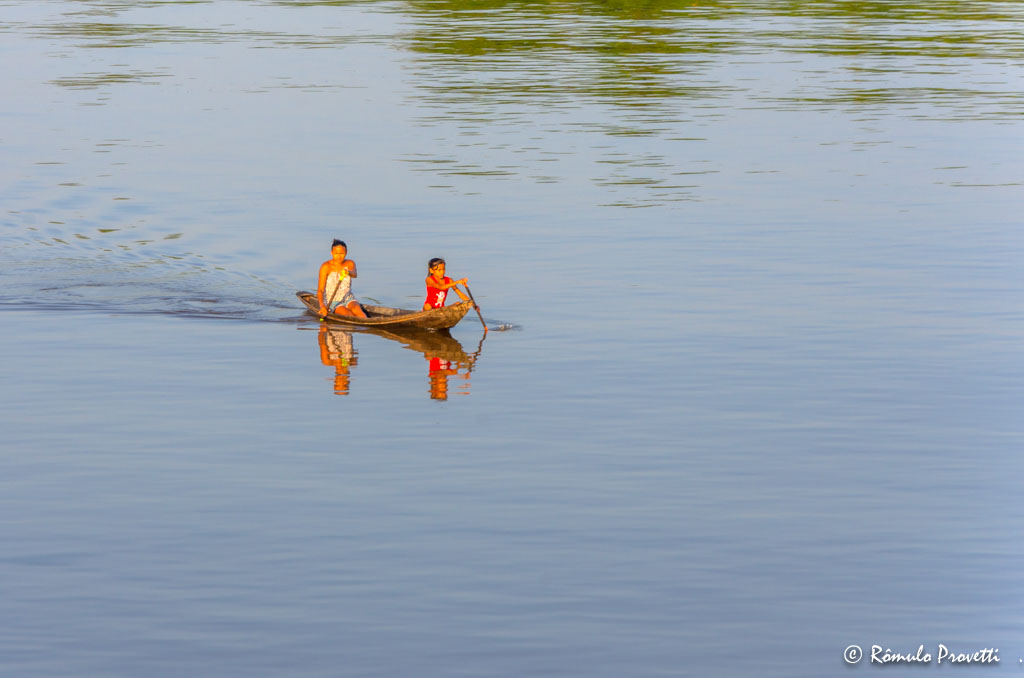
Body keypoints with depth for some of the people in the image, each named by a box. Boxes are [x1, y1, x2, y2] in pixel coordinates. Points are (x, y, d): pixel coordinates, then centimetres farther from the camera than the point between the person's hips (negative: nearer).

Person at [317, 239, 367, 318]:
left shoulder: (350, 264, 1)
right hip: (332, 302, -2)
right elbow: (320, 290, -15)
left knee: (357, 310, -30)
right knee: (349, 315, -30)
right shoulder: (326, 266, -10)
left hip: (348, 299, 2)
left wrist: (348, 272, -49)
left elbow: (355, 274, -24)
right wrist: (322, 306, -34)